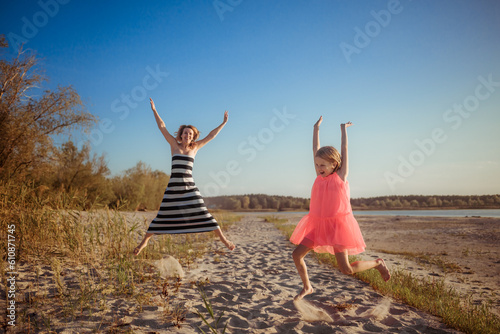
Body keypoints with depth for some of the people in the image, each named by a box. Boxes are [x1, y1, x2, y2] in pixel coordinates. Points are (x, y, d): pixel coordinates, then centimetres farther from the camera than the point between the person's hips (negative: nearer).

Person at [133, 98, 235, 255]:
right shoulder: (174, 145, 6)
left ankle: (223, 238, 4)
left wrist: (223, 123, 14)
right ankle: (144, 241, 21)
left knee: (203, 213, -2)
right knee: (162, 216, 5)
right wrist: (154, 110, 7)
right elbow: (162, 127, 7)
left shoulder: (194, 147, 8)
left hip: (190, 187, 0)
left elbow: (211, 135, 12)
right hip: (173, 187, 0)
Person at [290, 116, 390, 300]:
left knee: (347, 269, -7)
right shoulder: (320, 176, 5)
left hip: (337, 224, -5)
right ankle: (307, 287, 22)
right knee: (296, 254, -1)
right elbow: (316, 148, 8)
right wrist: (316, 128, 12)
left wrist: (343, 129, 9)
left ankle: (378, 263, 20)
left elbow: (344, 150, -2)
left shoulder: (341, 175, -6)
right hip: (318, 224, 5)